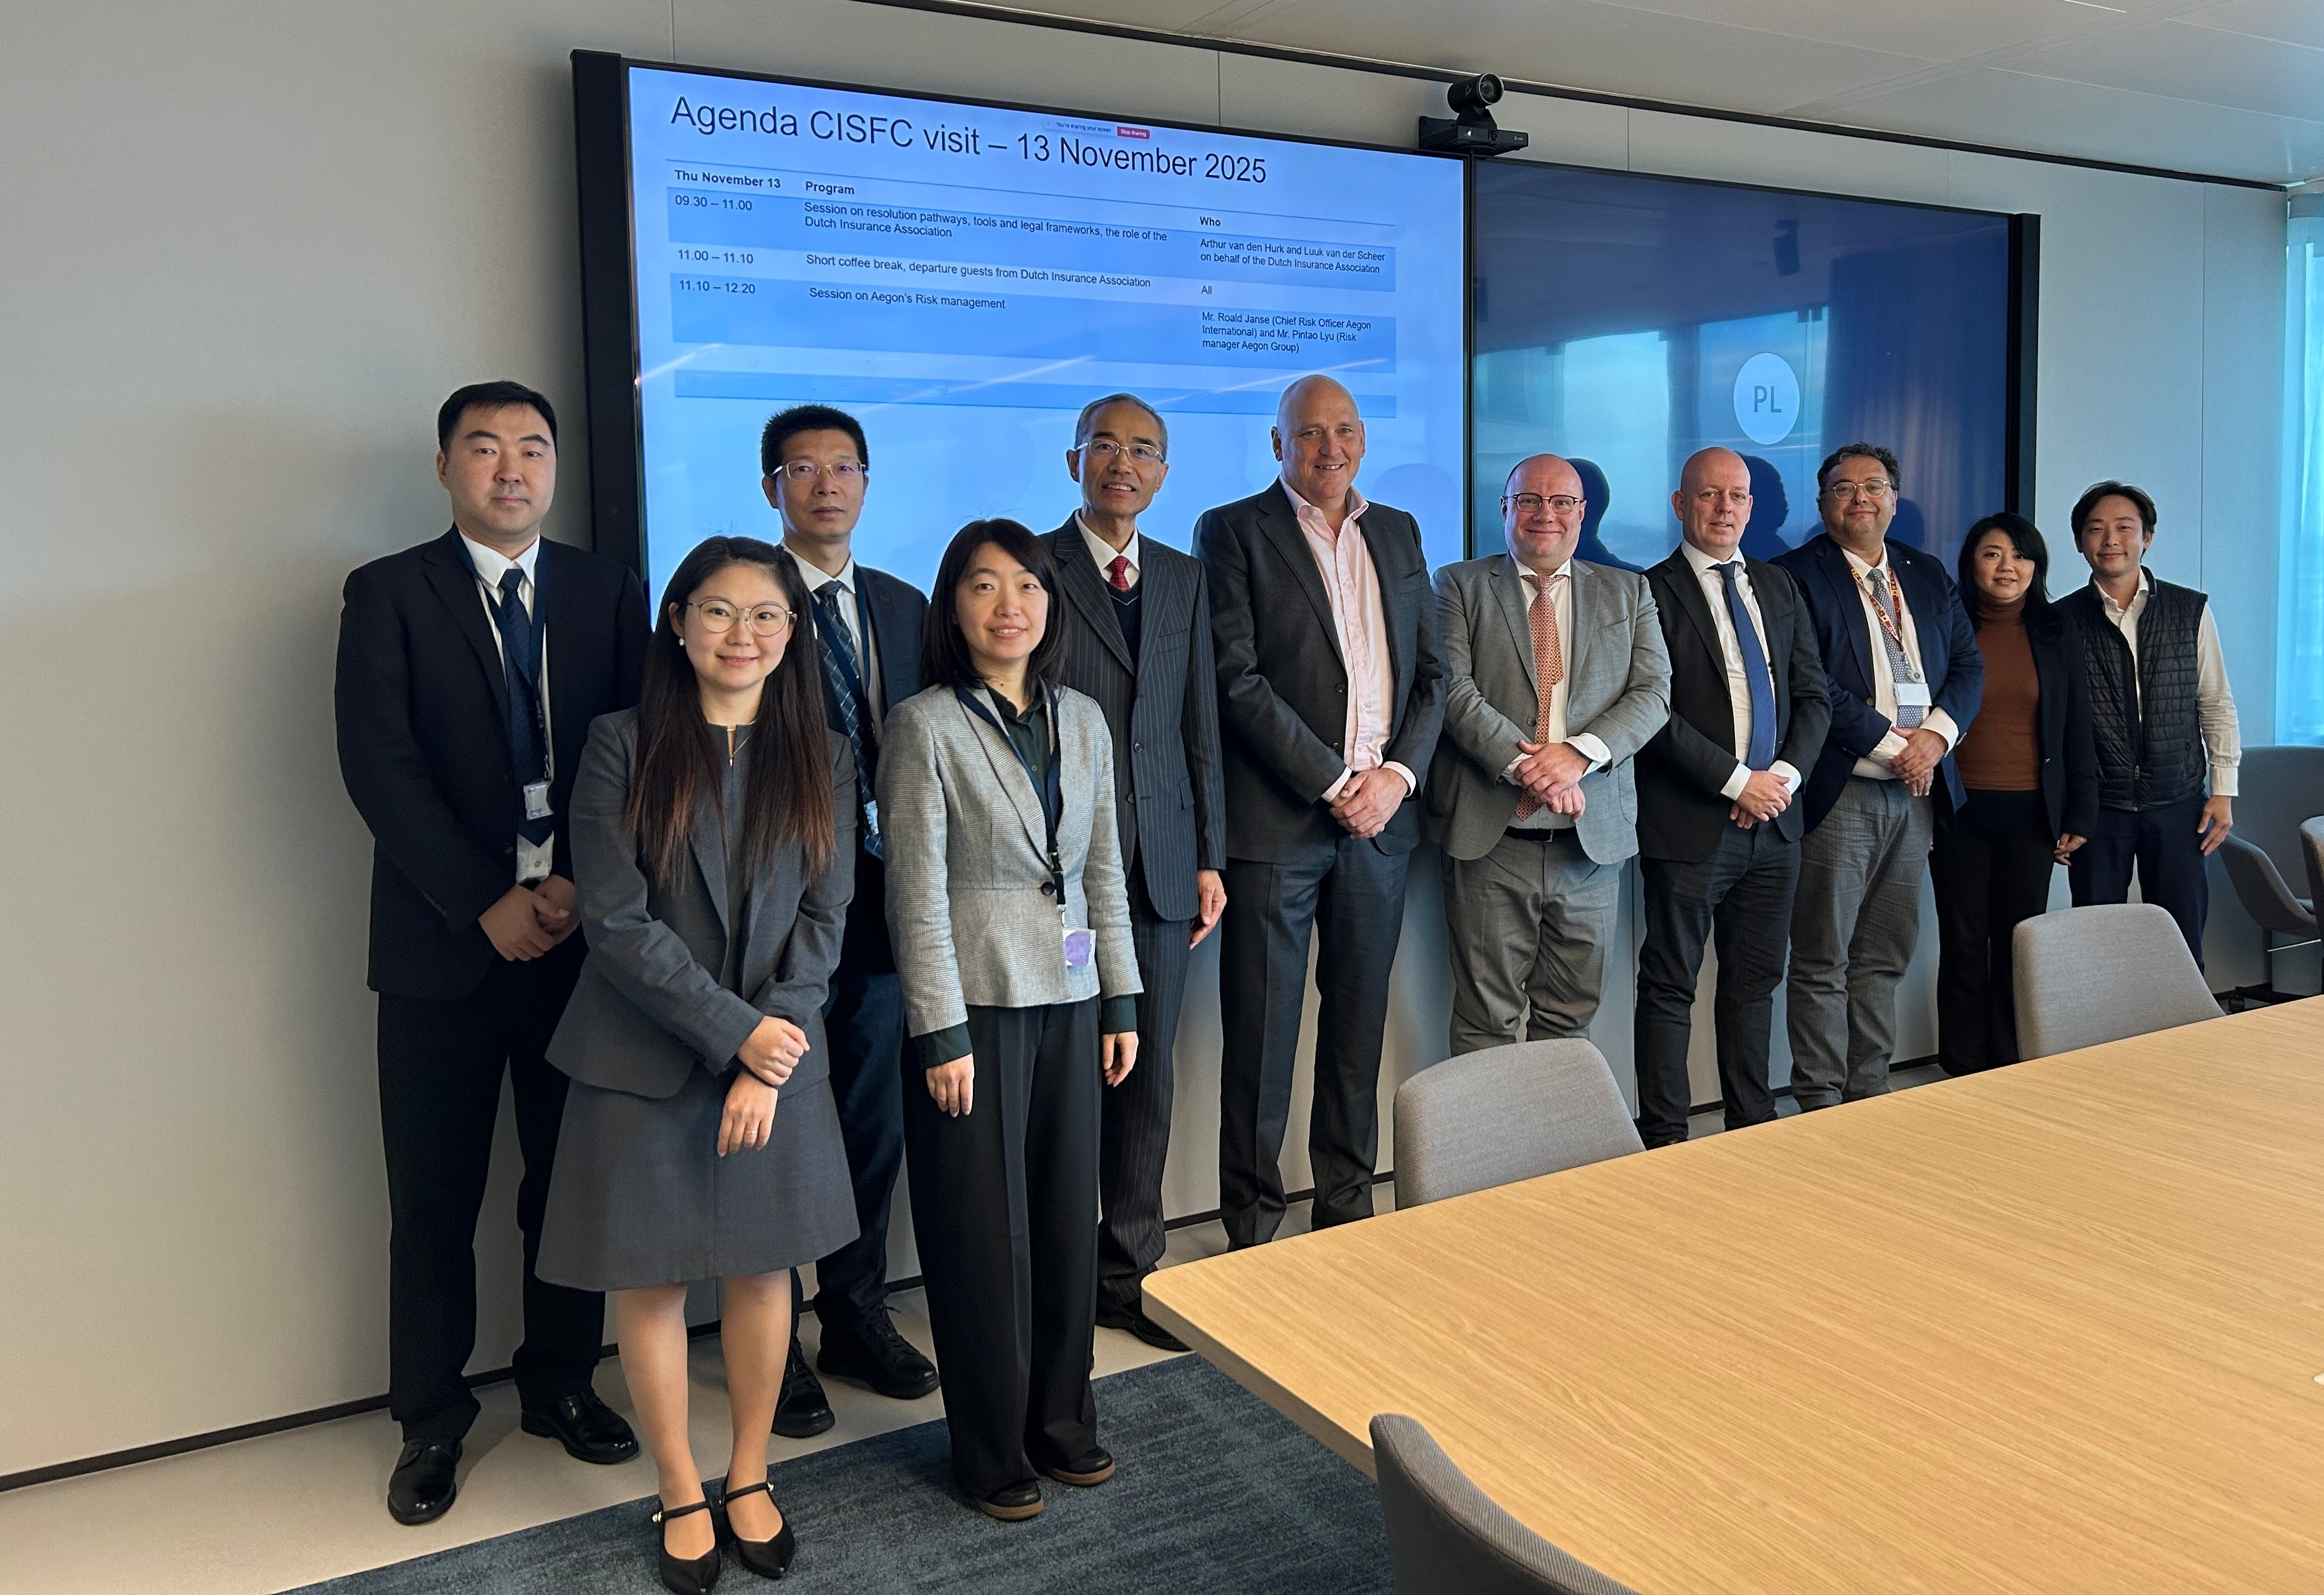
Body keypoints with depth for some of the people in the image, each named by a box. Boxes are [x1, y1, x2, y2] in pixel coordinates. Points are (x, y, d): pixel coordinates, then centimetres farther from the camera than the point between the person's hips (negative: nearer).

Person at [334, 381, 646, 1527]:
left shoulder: (608, 593, 8)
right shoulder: (389, 594, 1)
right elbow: (380, 766, -9)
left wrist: (581, 884, -11)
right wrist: (489, 903, -15)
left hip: (582, 930, 2)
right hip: (447, 943, -2)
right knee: (435, 1198, 7)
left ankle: (561, 1383, 29)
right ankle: (431, 1419, 23)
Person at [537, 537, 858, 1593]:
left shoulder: (821, 759, 3)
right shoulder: (622, 747, -6)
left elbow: (824, 918, -2)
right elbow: (615, 919, -11)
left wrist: (770, 1057, -12)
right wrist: (731, 1029, -15)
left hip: (777, 1055, 2)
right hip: (643, 1059, -2)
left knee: (762, 1267, 12)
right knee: (650, 1277, 8)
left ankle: (750, 1477, 32)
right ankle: (681, 1495, 27)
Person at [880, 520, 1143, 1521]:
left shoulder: (1084, 721, 7)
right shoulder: (925, 726, -8)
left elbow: (1105, 871, 11)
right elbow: (917, 894, -11)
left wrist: (1121, 1001, 9)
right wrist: (942, 1035, -13)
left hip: (1069, 1001, 5)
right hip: (977, 1002, -5)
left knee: (1069, 1216, 11)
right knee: (985, 1231, 5)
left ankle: (1063, 1422, 29)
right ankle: (993, 1450, 21)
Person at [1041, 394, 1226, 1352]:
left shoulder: (1184, 580, 15)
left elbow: (1202, 726, 14)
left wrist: (1209, 857, 8)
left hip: (1163, 866, 5)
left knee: (1147, 1074, 10)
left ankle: (1129, 1272, 23)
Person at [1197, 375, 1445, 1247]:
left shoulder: (1398, 533, 16)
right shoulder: (1232, 530, -1)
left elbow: (1432, 672, 13)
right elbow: (1238, 679, -10)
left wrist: (1397, 774, -4)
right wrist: (1333, 783, -12)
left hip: (1381, 815, 5)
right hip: (1276, 817, -4)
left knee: (1359, 1027, 11)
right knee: (1261, 1034, 1)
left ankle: (1348, 1209, 24)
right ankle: (1252, 1227, 13)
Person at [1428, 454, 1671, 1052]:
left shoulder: (1629, 593, 14)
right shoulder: (1459, 586, 7)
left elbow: (1652, 693, 2)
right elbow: (1454, 689, -6)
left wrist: (1580, 753, -15)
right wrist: (1523, 763, -18)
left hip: (1592, 840, 3)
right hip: (1489, 839, -2)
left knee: (1569, 1017, 10)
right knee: (1486, 1020, 2)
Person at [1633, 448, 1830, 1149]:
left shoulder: (1780, 588, 15)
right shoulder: (1652, 593, -5)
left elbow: (1813, 695, 12)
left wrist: (1785, 775, -5)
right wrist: (1738, 781, -14)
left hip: (1774, 824, 6)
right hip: (1689, 824, -6)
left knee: (1755, 983, 14)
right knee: (1670, 986, 1)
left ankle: (1754, 1125, 24)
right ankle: (1664, 1139, 9)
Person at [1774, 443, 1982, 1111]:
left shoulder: (1928, 574, 16)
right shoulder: (1797, 575, -4)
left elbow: (1968, 663, 12)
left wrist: (1935, 735, -6)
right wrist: (1892, 744, -12)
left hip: (1918, 789, 6)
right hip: (1840, 792, -6)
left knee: (1885, 958, 10)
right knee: (1823, 961, -1)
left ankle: (1869, 1094, 18)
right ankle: (1820, 1104, 6)